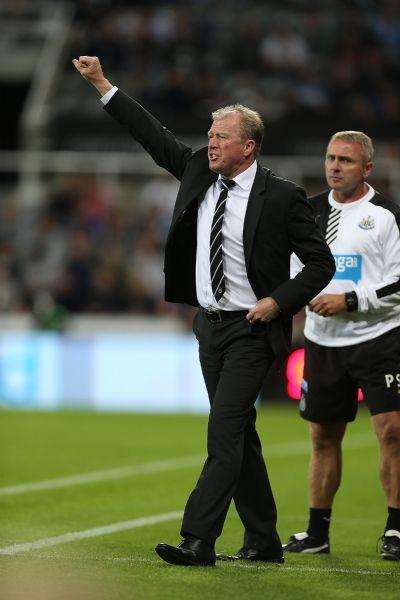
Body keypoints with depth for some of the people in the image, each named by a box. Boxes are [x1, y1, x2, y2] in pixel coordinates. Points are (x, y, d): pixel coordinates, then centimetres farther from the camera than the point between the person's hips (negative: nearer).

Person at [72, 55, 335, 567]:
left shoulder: (281, 197, -10)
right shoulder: (197, 172, 6)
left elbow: (322, 262, -5)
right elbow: (153, 136, 11)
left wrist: (279, 301, -14)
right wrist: (102, 84, 9)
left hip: (251, 329, -7)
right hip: (210, 326, 7)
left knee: (224, 431, -15)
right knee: (238, 433, 11)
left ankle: (198, 540, -19)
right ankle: (263, 540, 19)